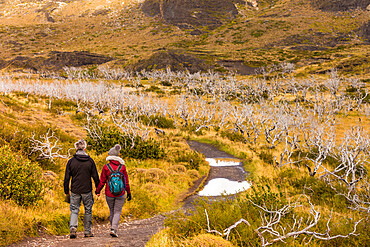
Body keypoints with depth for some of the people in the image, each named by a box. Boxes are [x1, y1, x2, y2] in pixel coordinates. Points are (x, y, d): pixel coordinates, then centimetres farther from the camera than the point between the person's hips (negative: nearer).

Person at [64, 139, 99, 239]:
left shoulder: (71, 161, -2)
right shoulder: (90, 161, -4)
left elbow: (66, 179, -1)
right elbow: (95, 177, 0)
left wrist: (66, 192, 8)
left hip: (75, 191, 1)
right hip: (87, 191, 0)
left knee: (74, 210, 8)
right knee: (88, 210, 12)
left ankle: (73, 228, -12)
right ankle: (87, 231, 16)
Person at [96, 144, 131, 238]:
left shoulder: (106, 167, -7)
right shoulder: (122, 167, -5)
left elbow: (102, 181, -2)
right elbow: (126, 181, 0)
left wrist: (98, 191, 14)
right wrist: (129, 193, 11)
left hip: (109, 194, 1)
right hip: (120, 194, 0)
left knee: (112, 211, 18)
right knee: (117, 212, 4)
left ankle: (113, 228, 26)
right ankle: (113, 229, -12)